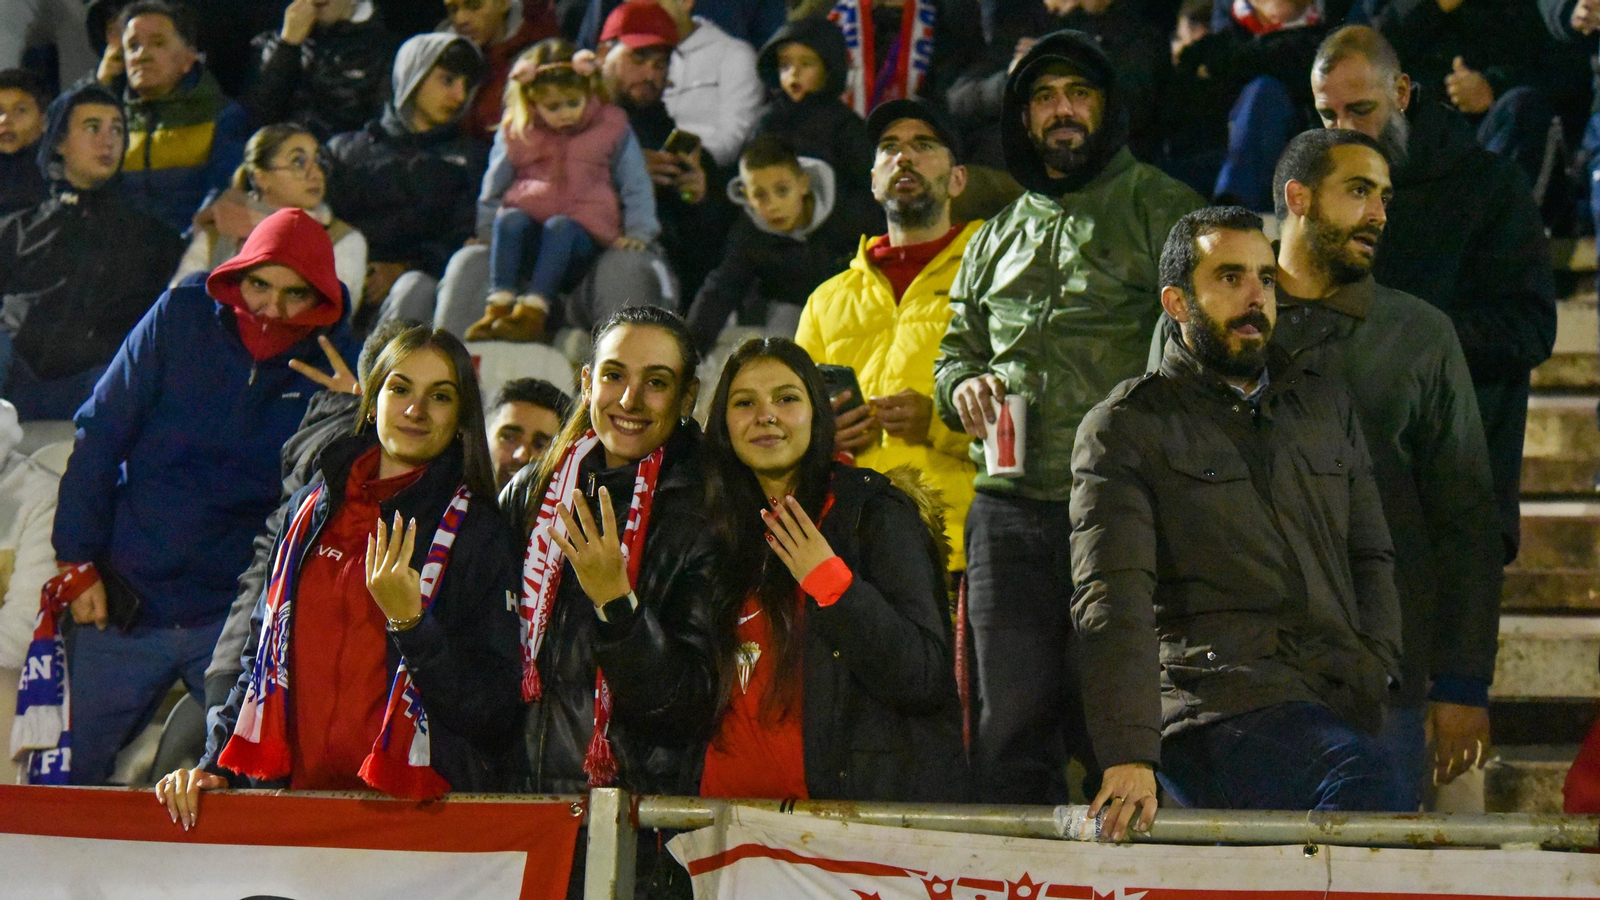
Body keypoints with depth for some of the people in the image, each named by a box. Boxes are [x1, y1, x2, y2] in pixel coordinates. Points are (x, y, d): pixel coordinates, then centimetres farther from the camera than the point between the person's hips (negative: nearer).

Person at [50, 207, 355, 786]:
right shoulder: (181, 320, -3)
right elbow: (99, 437, 0)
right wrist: (78, 562, -3)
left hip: (239, 613, -1)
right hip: (127, 603, 1)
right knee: (65, 778, 8)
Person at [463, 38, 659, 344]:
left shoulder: (612, 128, 8)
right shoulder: (516, 134, 13)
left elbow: (636, 186, 10)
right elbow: (493, 188, 20)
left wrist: (637, 233, -1)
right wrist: (483, 229, 12)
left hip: (583, 230, -2)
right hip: (528, 225, 2)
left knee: (559, 226, -37)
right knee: (509, 218, -33)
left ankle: (533, 311, -51)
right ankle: (499, 305, -45)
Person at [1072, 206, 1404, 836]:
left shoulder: (1324, 405, 25)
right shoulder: (1126, 428, 8)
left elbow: (1370, 559, 25)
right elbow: (1112, 599, -3)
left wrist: (1372, 680, 5)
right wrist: (1129, 756, -16)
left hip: (1339, 707, 6)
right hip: (1216, 706, -6)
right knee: (1359, 776, -33)